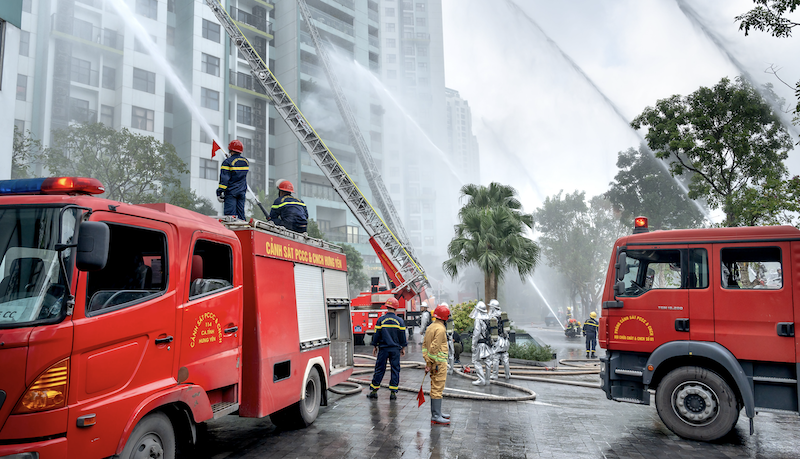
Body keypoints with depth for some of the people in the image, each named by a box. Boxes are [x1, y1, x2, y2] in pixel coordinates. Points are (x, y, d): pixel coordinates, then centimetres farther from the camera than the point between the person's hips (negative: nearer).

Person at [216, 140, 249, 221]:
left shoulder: (228, 162, -9)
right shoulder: (246, 161, 9)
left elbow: (224, 179, -12)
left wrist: (220, 192, -9)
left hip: (231, 192, -6)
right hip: (242, 192, 6)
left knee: (230, 214, -6)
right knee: (241, 213, 9)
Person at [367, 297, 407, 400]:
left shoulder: (381, 320, -4)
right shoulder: (399, 321, -2)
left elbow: (376, 335, -1)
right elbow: (402, 336, 3)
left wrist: (375, 346, 10)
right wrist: (403, 348, 13)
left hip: (383, 349, 0)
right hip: (395, 349, 0)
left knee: (379, 369, 7)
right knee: (395, 370, 6)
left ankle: (374, 391, 12)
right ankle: (393, 392, 6)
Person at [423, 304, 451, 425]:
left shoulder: (431, 327, 13)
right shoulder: (440, 329, -17)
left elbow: (424, 344, 14)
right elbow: (434, 348, -20)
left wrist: (427, 360, 12)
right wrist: (430, 363, -14)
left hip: (433, 362, 10)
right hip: (439, 363, -10)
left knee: (435, 388, 17)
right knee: (437, 389, -6)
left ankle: (437, 412, 28)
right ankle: (436, 416, -4)